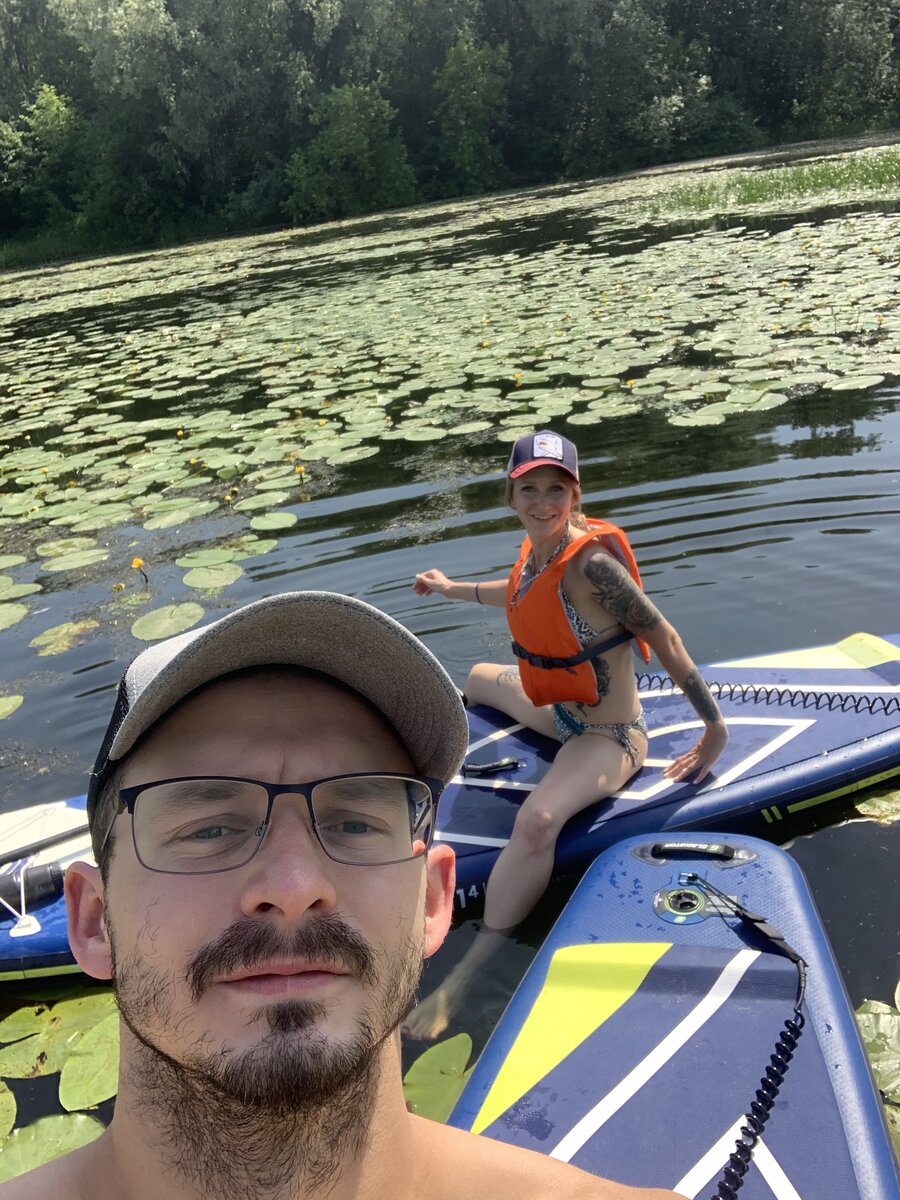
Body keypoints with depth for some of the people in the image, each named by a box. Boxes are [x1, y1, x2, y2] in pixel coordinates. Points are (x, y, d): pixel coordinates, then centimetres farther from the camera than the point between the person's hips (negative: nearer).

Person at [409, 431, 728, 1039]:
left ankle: (466, 975, -22)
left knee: (537, 821, -36)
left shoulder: (592, 561, -28)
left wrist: (716, 726, -19)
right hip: (559, 710, 9)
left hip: (607, 735, -9)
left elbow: (663, 637, -22)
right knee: (475, 678, 32)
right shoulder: (539, 546, -4)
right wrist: (453, 588, 31)